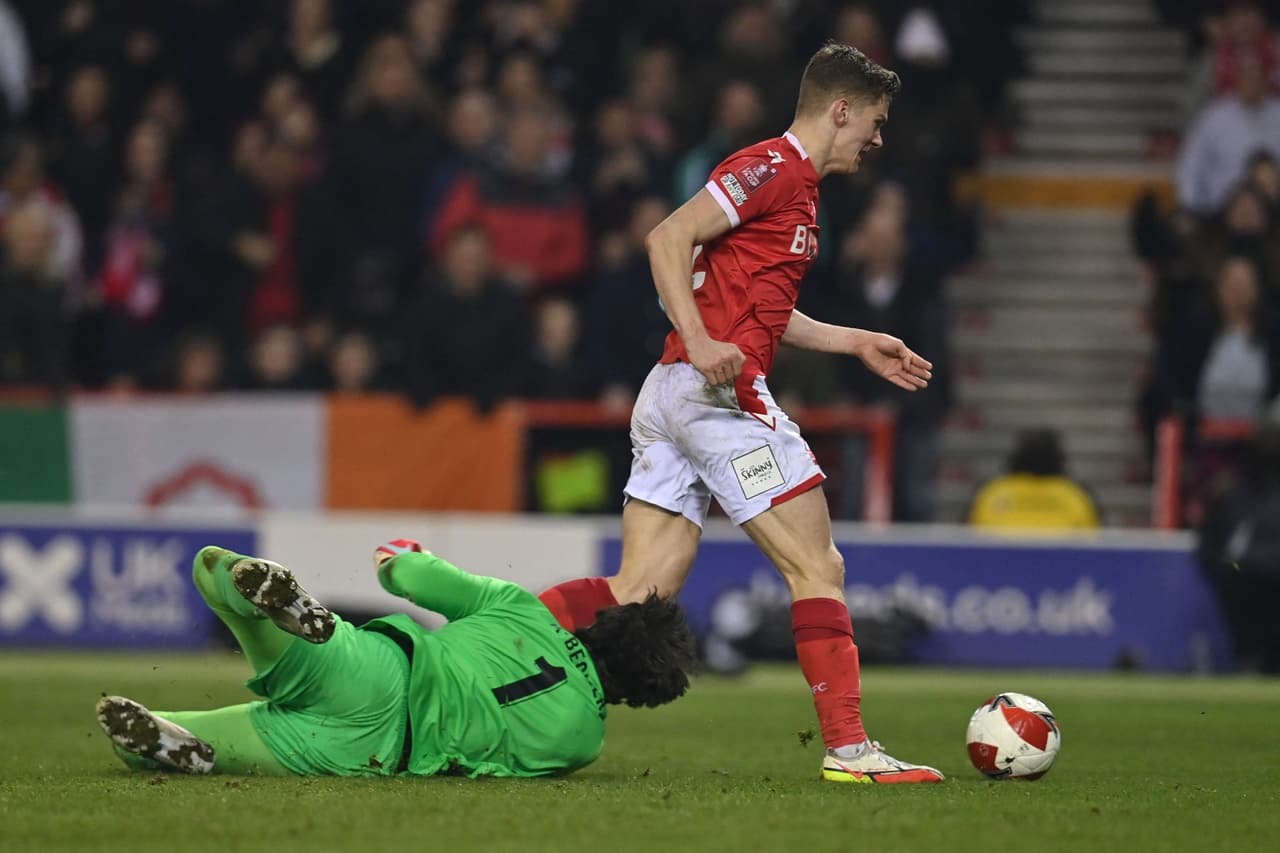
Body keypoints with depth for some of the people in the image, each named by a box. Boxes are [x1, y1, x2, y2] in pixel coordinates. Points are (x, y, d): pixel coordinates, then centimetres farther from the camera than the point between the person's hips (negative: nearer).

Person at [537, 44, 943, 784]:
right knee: (819, 569, -4)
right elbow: (669, 237, -16)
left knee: (640, 593, 2)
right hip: (720, 392, -10)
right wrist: (700, 342, -25)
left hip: (671, 399, 10)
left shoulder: (792, 181, 23)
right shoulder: (775, 167, -7)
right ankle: (850, 747, -2)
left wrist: (857, 343, 29)